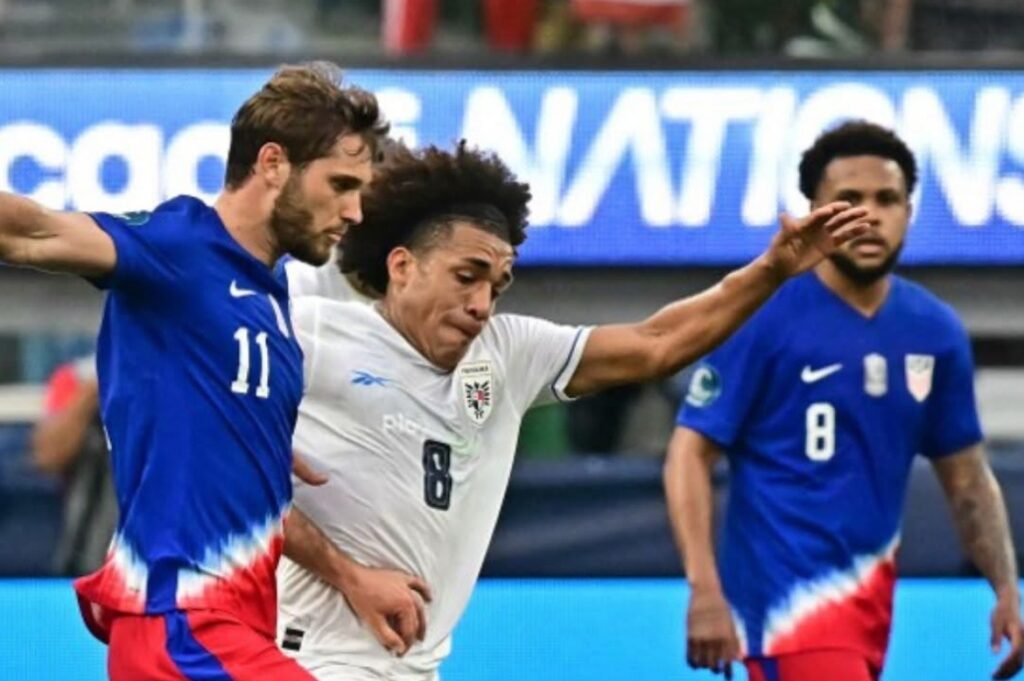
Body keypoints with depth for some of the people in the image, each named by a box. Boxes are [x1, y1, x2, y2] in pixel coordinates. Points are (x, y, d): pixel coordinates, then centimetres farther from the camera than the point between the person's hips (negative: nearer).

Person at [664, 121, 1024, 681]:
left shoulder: (935, 332, 7)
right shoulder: (763, 318, -9)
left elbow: (966, 478, 15)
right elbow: (690, 453, -10)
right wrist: (705, 590, -21)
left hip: (870, 604, 7)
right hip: (791, 600, -7)